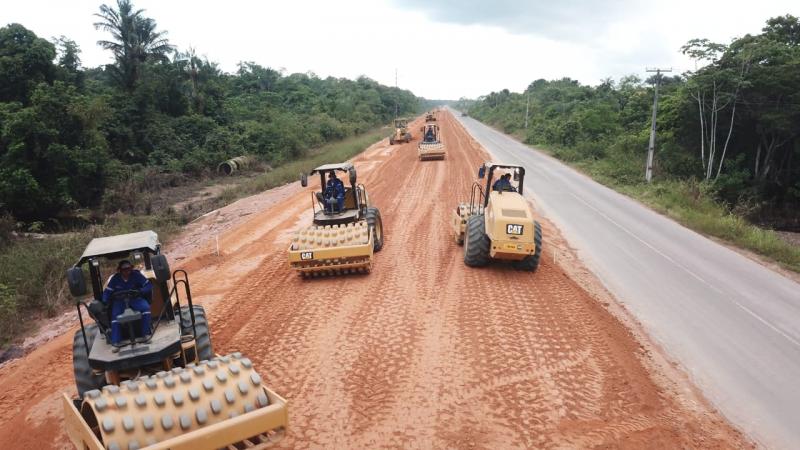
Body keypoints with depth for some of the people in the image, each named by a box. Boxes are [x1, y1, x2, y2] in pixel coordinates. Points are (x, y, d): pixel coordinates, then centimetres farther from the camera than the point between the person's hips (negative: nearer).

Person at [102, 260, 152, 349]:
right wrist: (105, 303, -18)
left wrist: (140, 291, -30)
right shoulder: (115, 278, -5)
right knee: (115, 316, -25)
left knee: (146, 308, -29)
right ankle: (115, 343, -22)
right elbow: (107, 292, 0)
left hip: (135, 299, -1)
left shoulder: (136, 275, -9)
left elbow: (149, 286, -10)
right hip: (119, 300, 1)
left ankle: (146, 334, -20)